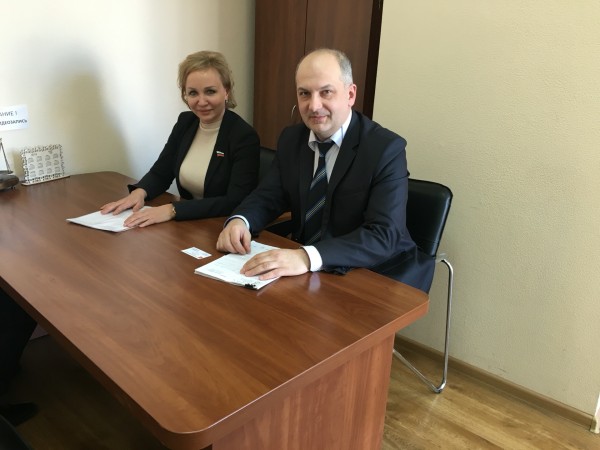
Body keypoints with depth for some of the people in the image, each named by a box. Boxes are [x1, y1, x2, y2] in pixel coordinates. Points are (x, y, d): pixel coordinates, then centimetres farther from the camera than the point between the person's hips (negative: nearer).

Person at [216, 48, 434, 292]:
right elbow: (268, 197, 5)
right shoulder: (291, 139, 2)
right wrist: (239, 221, -18)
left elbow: (384, 235, -26)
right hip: (304, 270, 5)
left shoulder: (386, 148, -17)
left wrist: (308, 257, -40)